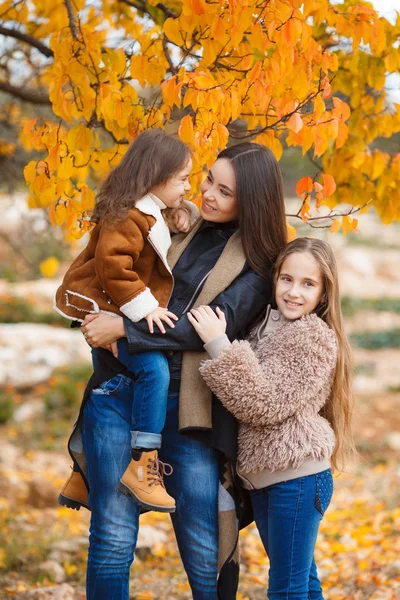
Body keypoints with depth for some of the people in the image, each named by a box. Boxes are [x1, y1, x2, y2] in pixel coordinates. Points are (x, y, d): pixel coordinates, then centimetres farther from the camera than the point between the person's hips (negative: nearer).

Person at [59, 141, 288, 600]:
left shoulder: (255, 265, 1)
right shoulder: (179, 225, 11)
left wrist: (123, 329, -16)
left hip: (187, 408, -2)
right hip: (120, 393, 2)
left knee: (204, 554, 0)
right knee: (113, 538, -2)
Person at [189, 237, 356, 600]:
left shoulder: (315, 338, -15)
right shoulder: (266, 327, 9)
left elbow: (264, 404, -22)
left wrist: (218, 344, -21)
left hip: (298, 478, -8)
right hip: (263, 477, 8)